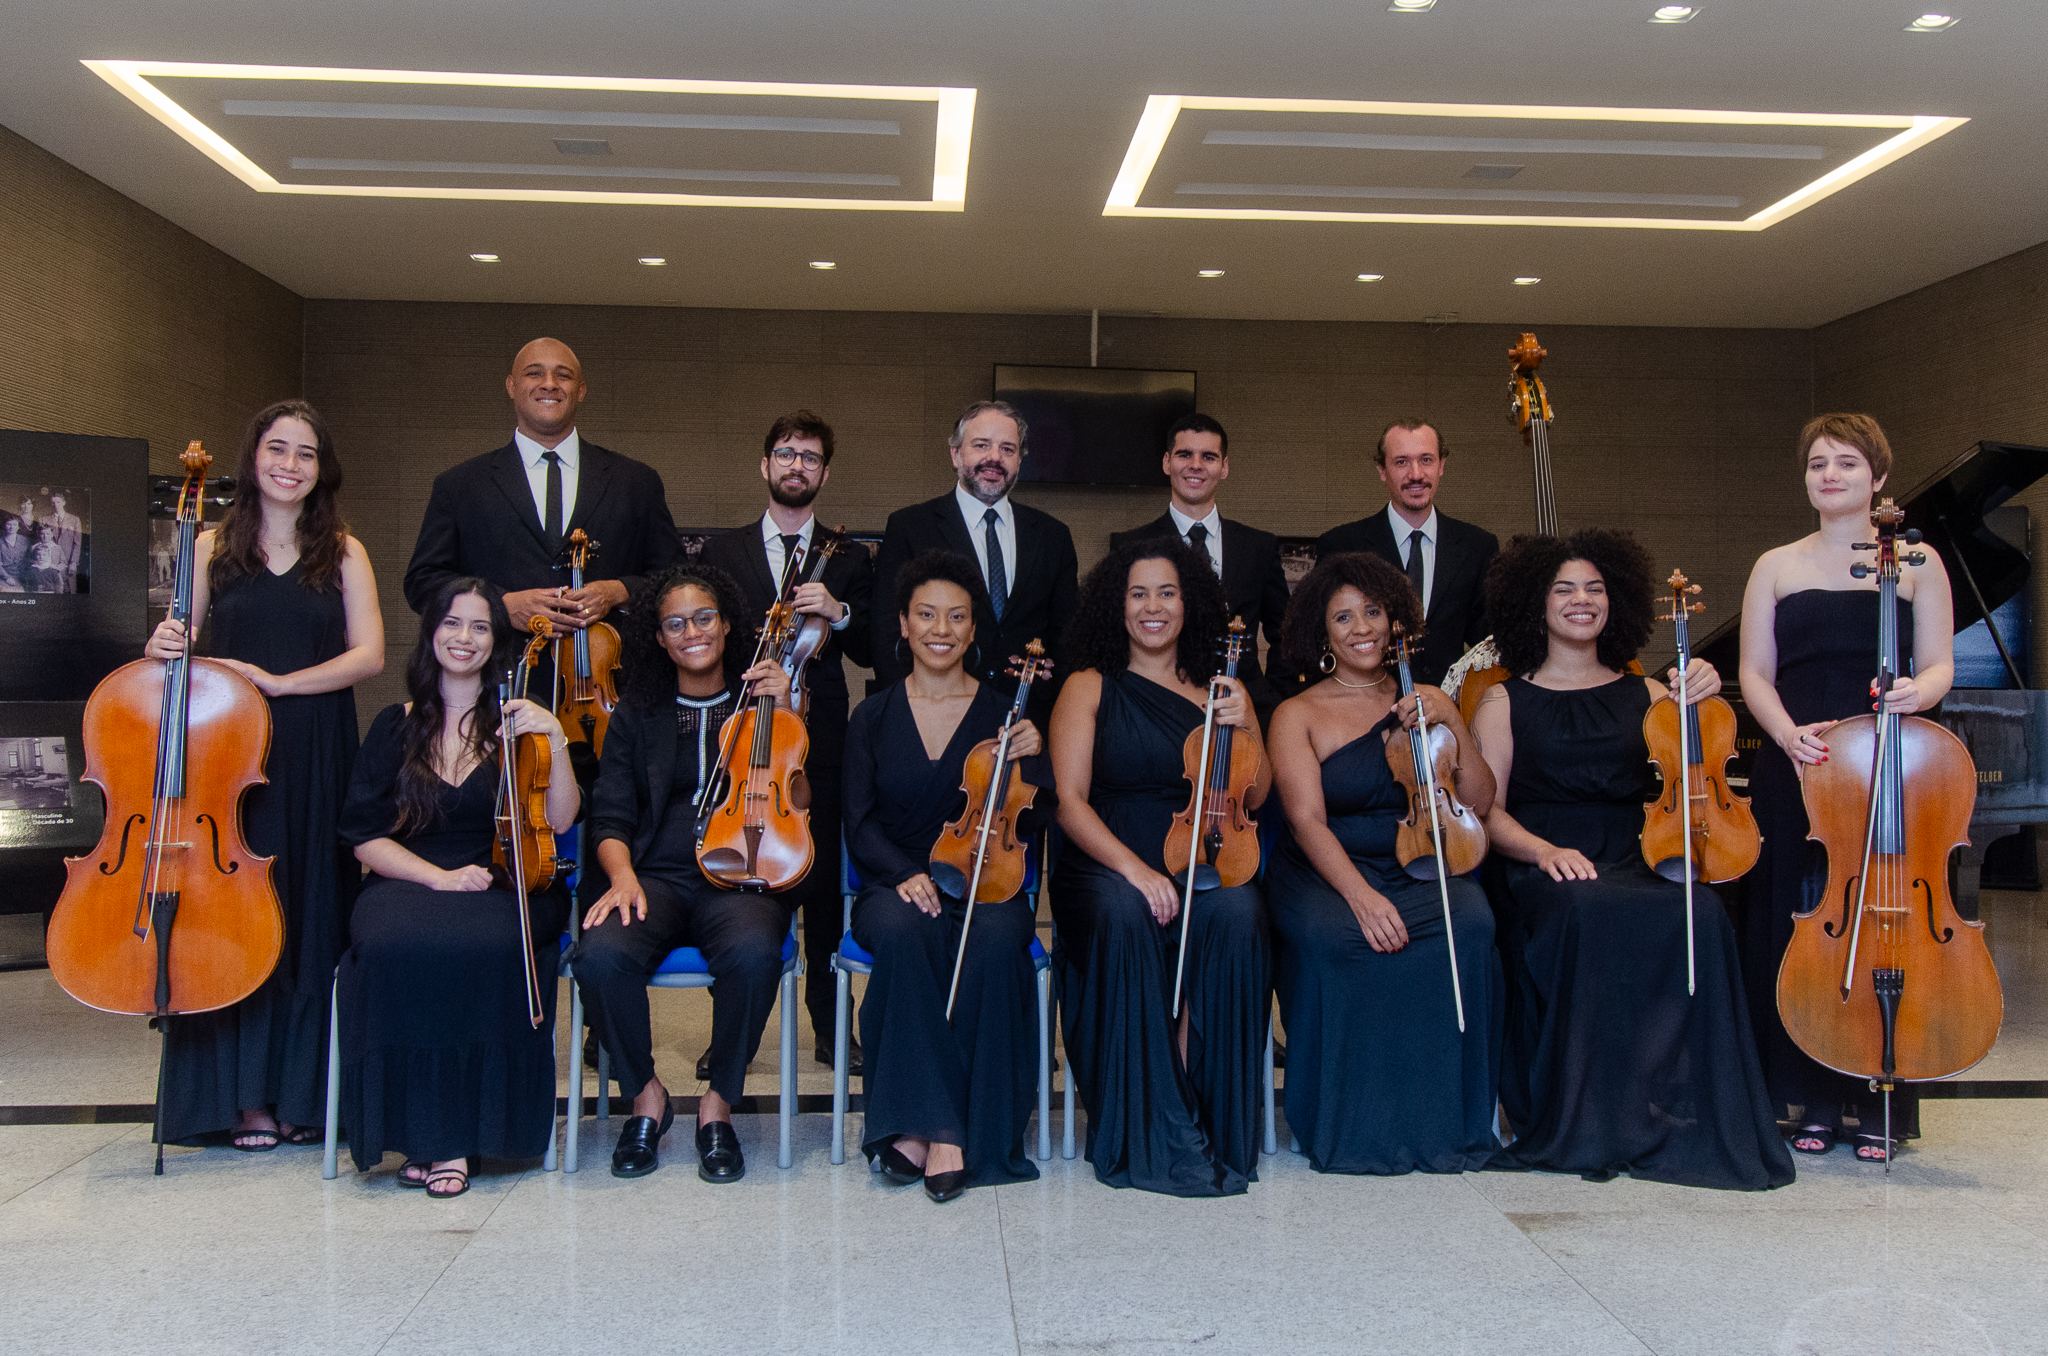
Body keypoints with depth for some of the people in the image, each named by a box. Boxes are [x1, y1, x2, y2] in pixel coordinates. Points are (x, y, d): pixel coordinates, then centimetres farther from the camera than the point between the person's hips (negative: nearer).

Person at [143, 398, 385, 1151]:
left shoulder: (343, 552, 6)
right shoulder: (213, 547, 9)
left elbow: (368, 655, -2)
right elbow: (184, 645, 12)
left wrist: (281, 682, -13)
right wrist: (164, 649, -10)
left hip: (315, 759, 0)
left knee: (311, 918, 1)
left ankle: (303, 1092, 11)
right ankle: (244, 1095, 8)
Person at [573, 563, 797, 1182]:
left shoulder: (758, 699, 13)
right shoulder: (637, 715, 16)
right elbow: (610, 817, 10)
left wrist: (786, 715, -6)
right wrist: (622, 875, -10)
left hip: (741, 879, -1)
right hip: (657, 878, 1)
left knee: (753, 953, -37)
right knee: (601, 954, -32)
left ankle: (718, 1101, -10)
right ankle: (645, 1094, -4)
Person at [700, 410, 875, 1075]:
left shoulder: (849, 559, 11)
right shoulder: (722, 551, 12)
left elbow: (872, 651, 5)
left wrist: (838, 612, -13)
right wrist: (752, 663, -10)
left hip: (820, 742, 0)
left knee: (822, 882, 2)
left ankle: (830, 1022, 13)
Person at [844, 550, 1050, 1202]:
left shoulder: (1005, 713, 9)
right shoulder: (873, 717, 10)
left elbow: (1030, 825, 5)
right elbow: (859, 824, 4)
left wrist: (1029, 761, -14)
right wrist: (904, 874, -16)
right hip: (895, 884, 0)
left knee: (998, 940, -35)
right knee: (902, 930, -36)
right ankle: (934, 1124, -30)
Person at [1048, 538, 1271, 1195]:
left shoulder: (1220, 690, 15)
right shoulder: (1089, 688, 8)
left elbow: (1255, 797, 14)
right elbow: (1069, 800, -3)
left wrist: (1244, 732, -6)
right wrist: (1133, 867, -20)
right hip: (1105, 866, -2)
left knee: (1236, 912, -33)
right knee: (1124, 915, -36)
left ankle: (1213, 1118, -22)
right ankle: (1146, 1133, -27)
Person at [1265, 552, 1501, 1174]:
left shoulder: (1423, 704, 15)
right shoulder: (1298, 715, 5)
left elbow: (1479, 803, 8)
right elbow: (1307, 820, -10)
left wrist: (1454, 725, -6)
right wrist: (1360, 893, -27)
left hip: (1419, 871, 3)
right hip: (1323, 874, -2)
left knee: (1469, 923, -31)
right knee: (1328, 935, -36)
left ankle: (1444, 1119, -16)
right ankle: (1350, 1125, -18)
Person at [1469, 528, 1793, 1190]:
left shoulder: (1645, 694, 20)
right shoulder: (1505, 701, 12)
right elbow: (1486, 810, 3)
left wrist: (1703, 704, -4)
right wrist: (1544, 850, -17)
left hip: (1635, 867, 3)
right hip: (1543, 874, -2)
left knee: (1702, 913, -31)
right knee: (1587, 913, -37)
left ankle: (1687, 1121, -22)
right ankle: (1583, 1125, -24)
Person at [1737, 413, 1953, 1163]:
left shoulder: (1916, 561, 8)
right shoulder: (1777, 566, 12)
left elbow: (1939, 666, 4)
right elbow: (1755, 674, 8)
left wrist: (1918, 693, -19)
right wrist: (1789, 734, -11)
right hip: (1794, 772, 1)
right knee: (1800, 931, 0)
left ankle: (1879, 1106, 9)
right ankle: (1816, 1104, 10)